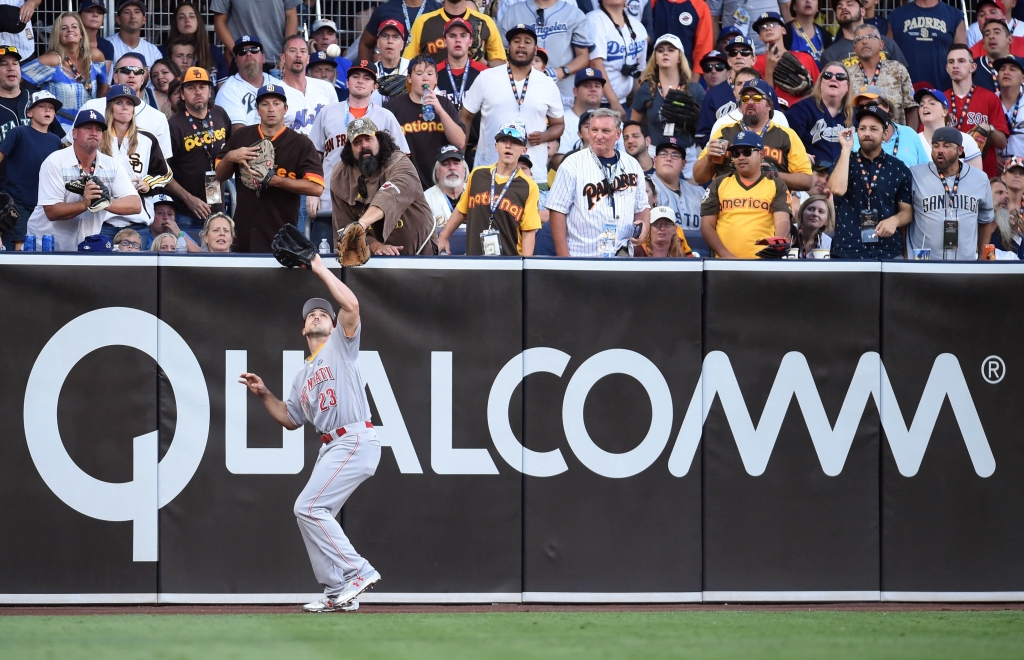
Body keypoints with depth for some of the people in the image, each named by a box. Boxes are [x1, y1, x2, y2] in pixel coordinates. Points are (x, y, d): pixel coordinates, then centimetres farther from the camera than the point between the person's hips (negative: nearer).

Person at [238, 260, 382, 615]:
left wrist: (320, 269, -7)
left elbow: (351, 305, -14)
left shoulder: (341, 345, 3)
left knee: (308, 507, -16)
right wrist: (264, 394, 13)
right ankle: (338, 594, 12)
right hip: (332, 447, 9)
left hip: (356, 441, -9)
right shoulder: (304, 374, 25)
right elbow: (291, 419, 28)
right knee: (314, 515, 8)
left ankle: (357, 571, -15)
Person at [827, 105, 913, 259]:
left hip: (889, 252, 1)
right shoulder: (844, 162, 7)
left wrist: (895, 220, -12)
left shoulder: (898, 168, 8)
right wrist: (846, 149, -10)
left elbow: (907, 210, 11)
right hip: (847, 252, -1)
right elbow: (837, 189, -14)